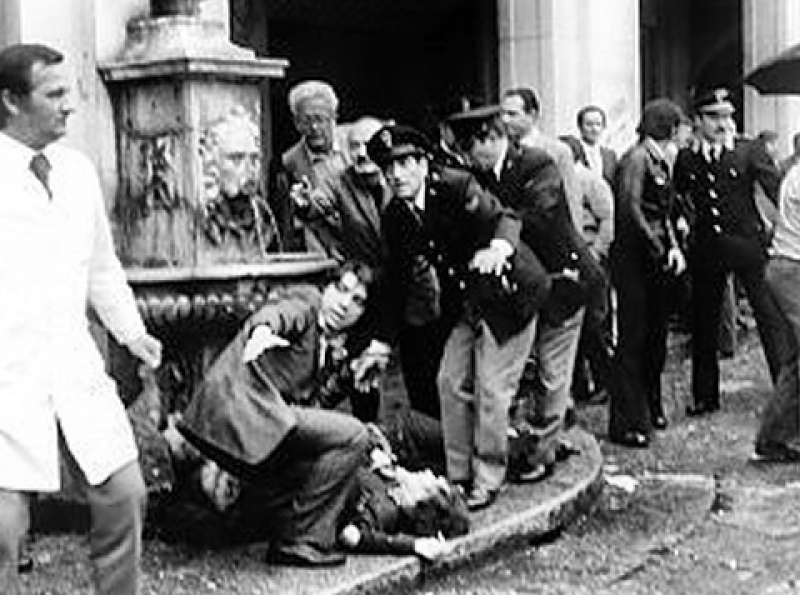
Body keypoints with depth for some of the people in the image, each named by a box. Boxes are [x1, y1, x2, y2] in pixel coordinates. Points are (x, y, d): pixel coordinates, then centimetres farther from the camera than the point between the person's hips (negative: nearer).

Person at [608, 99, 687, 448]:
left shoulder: (659, 160, 13)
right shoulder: (636, 158, -13)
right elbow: (631, 210, -19)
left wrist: (673, 247, 2)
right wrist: (659, 250, -13)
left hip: (656, 258, 9)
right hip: (634, 258, -9)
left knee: (656, 336, 15)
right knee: (633, 339, -5)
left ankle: (651, 407, 28)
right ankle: (625, 424, 0)